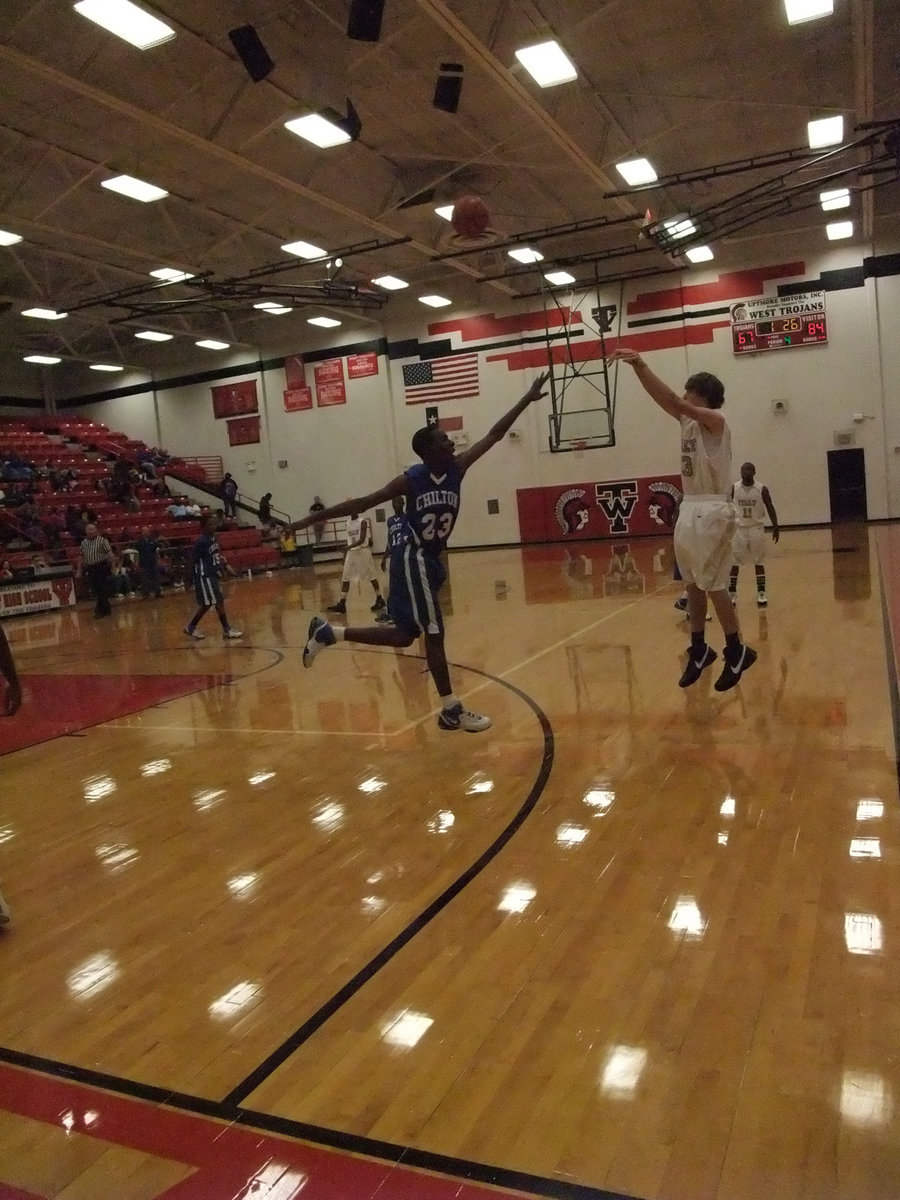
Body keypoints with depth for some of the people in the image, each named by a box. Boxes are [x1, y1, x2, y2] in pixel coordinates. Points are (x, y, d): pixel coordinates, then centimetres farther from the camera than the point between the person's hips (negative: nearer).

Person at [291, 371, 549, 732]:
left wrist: (527, 399, -4)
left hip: (431, 560, 8)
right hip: (413, 560, -8)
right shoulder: (410, 480, -15)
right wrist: (306, 521, -11)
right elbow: (360, 504, -11)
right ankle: (451, 710, 10)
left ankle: (328, 633, 22)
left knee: (405, 635, 12)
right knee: (435, 633, -2)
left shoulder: (457, 468, -1)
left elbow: (493, 435, 1)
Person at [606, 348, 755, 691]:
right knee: (694, 586, 12)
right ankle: (699, 650, 22)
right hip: (689, 509, 9)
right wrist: (636, 366, -10)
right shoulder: (688, 421, 11)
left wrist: (640, 364, -27)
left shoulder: (715, 420, -11)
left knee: (714, 586, -4)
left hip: (711, 512, -9)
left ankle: (737, 652, 8)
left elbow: (672, 400, -24)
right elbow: (664, 401, 3)